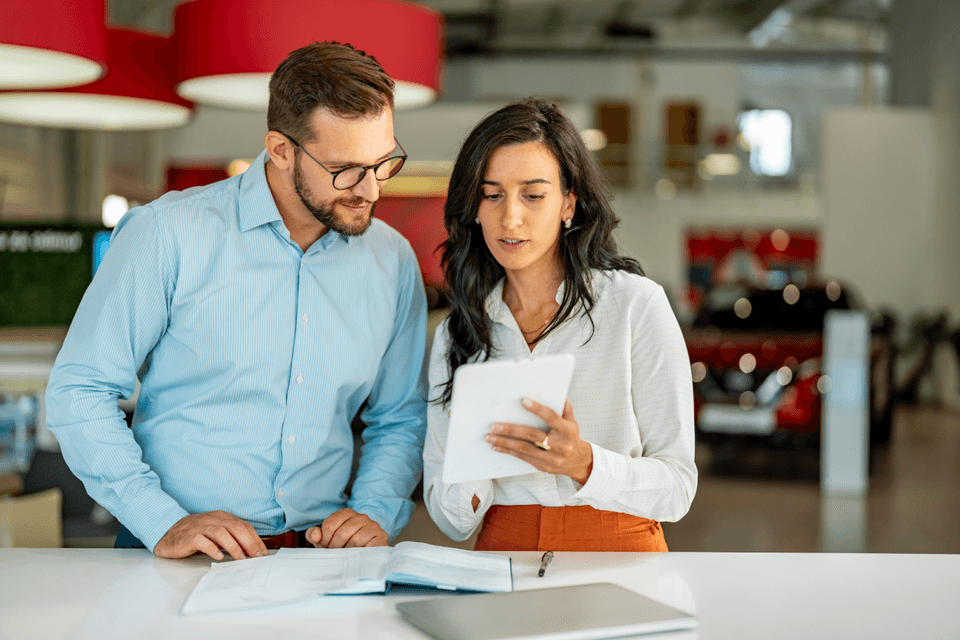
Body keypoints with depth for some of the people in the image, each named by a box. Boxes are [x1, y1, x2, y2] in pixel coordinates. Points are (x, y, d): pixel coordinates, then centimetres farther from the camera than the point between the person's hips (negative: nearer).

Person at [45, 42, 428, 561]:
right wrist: (162, 523, -13)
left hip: (320, 552, 3)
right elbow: (78, 391, -3)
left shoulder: (393, 262, 8)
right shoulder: (170, 234, -5)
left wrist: (375, 511, 1)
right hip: (187, 556, -3)